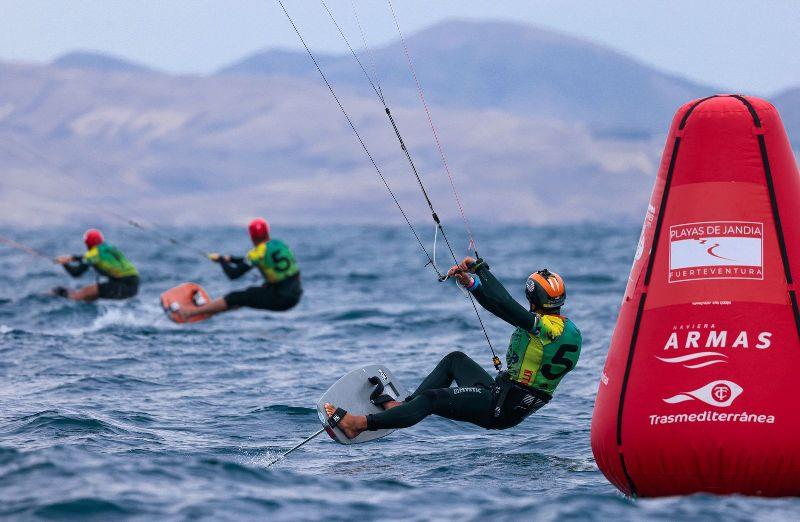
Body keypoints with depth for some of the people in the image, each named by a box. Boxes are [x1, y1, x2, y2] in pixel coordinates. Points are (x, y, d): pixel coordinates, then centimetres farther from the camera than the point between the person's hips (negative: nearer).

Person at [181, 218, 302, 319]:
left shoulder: (258, 253, -14)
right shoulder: (280, 244, 10)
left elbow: (233, 274, -10)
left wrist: (221, 260, 7)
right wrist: (231, 259, 24)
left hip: (280, 300, -8)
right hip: (295, 296, 8)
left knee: (235, 298, 0)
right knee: (250, 292, 29)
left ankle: (191, 312, 2)